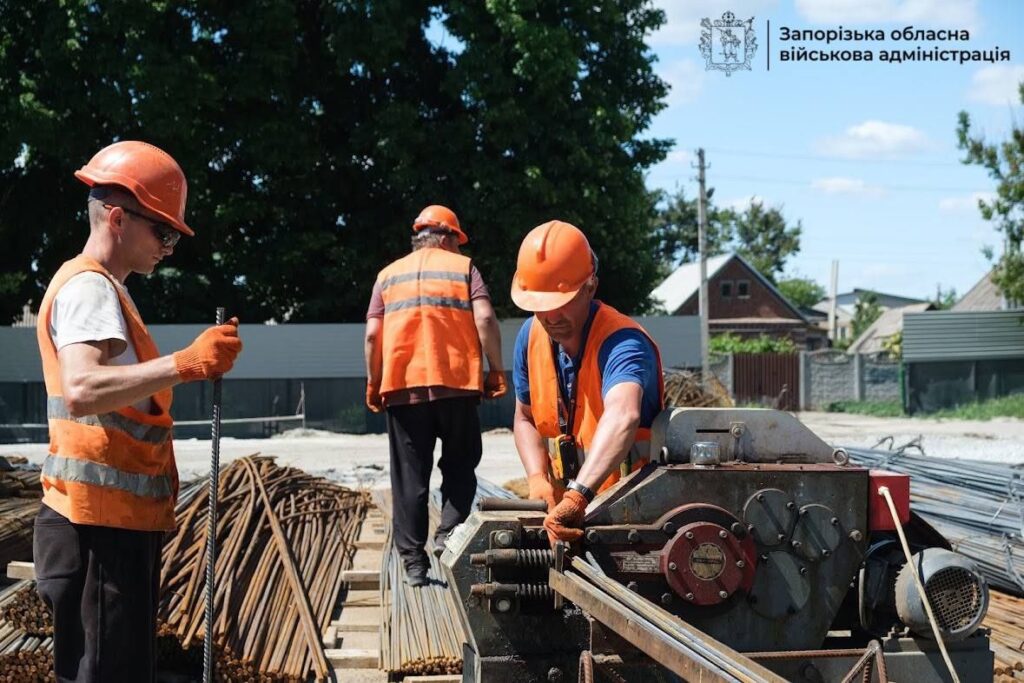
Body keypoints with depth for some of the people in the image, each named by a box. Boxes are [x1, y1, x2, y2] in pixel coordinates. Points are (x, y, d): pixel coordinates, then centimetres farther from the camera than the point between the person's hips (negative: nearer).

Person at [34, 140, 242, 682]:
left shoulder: (101, 288, 21)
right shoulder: (88, 287, -11)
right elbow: (81, 389, -29)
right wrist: (185, 363, -35)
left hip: (119, 519, 10)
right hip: (99, 521, -10)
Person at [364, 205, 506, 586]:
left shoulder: (389, 275, 14)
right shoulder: (463, 268, 8)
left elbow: (373, 334, 5)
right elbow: (484, 319, -6)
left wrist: (373, 383, 13)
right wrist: (496, 370, 0)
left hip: (402, 386, 2)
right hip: (457, 383, -2)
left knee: (409, 475, 5)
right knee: (460, 466, 14)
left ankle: (413, 560, 4)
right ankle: (449, 532, -4)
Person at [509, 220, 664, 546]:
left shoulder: (623, 343, -22)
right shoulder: (531, 335, 1)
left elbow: (623, 416, -42)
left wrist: (577, 496, -55)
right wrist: (538, 478, -4)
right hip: (569, 507, 6)